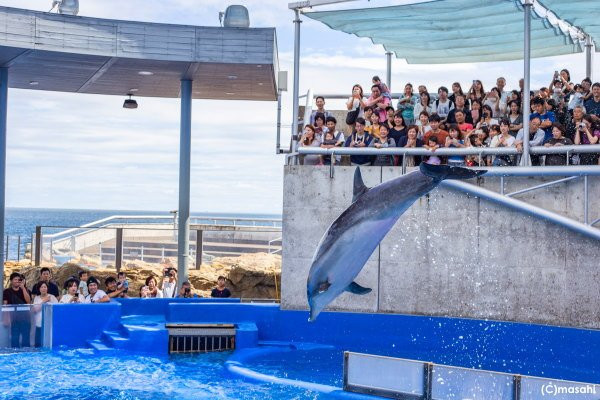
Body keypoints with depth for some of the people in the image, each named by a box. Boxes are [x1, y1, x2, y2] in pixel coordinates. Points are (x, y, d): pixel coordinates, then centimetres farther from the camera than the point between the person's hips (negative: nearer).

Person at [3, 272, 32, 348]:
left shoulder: (25, 290, 9)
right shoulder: (7, 291, 4)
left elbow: (28, 301, -7)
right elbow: (5, 306, 0)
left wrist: (23, 288, -10)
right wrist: (6, 319, -10)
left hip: (25, 318, 1)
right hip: (14, 319, -1)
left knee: (26, 339, 3)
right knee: (14, 339, 0)